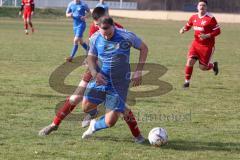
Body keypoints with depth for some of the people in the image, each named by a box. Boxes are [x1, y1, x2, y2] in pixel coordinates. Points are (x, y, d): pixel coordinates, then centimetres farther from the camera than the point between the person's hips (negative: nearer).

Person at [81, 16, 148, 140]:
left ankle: (94, 126, 27)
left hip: (119, 84, -3)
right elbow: (91, 57, 9)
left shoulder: (127, 37, -15)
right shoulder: (95, 38, -5)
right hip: (101, 79, 3)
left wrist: (138, 72, -6)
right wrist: (94, 73, -12)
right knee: (86, 105, -14)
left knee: (110, 122, -10)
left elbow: (144, 48, 0)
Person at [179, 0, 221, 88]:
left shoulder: (211, 18, -14)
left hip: (207, 46, -4)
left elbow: (218, 31, -12)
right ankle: (187, 81, 1)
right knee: (190, 60, -14)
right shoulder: (194, 17, 2)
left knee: (203, 67, 1)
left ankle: (213, 65, 35)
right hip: (196, 43, 4)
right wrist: (184, 29, -4)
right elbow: (188, 25, 19)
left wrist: (207, 36, -24)